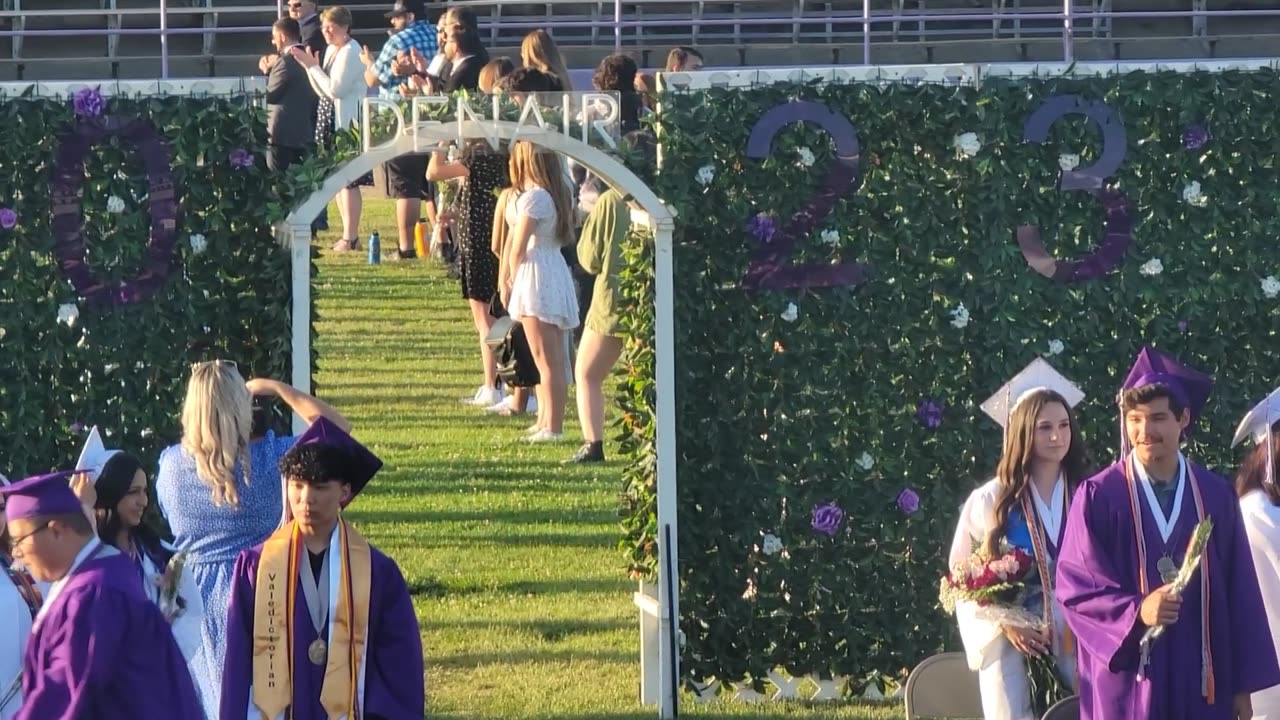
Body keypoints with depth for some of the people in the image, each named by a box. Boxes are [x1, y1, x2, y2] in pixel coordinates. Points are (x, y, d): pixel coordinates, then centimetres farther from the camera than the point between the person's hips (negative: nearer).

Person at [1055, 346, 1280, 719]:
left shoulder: (1216, 496, 6)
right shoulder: (1097, 496, -2)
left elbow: (1241, 595, 7)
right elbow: (1074, 587, -5)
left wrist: (1243, 684, 5)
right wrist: (1136, 611, -23)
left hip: (1201, 681, 3)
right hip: (1127, 681, -3)